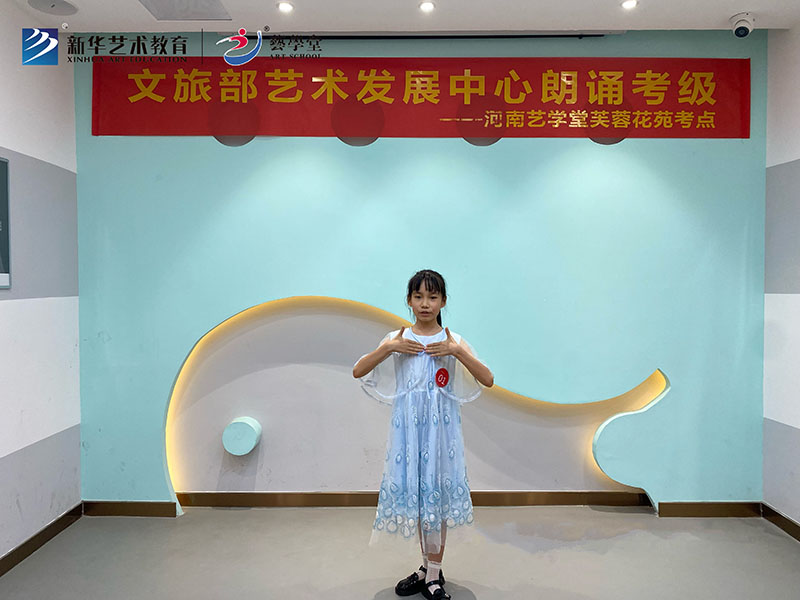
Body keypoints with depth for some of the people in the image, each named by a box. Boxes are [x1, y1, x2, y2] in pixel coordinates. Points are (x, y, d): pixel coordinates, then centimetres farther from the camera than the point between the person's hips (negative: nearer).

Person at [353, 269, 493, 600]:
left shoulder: (452, 340, -1)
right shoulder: (397, 339, 2)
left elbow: (488, 380, -9)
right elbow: (358, 371, -5)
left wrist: (457, 351, -19)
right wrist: (389, 347, -17)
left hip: (440, 427, -1)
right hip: (408, 427, 1)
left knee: (437, 494, 4)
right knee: (414, 494, 10)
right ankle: (428, 568, 30)